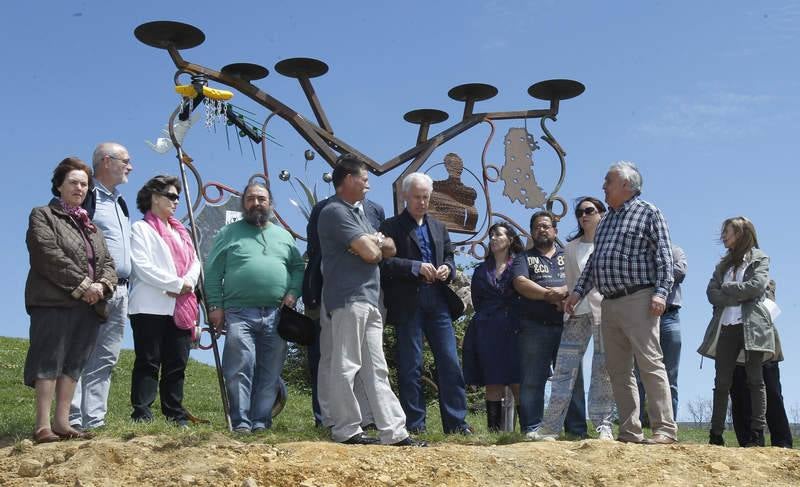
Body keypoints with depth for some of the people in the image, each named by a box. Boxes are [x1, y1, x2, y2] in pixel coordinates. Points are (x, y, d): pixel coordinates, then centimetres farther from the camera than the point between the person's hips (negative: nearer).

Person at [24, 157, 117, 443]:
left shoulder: (91, 226, 24)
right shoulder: (43, 216, 5)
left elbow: (108, 263, 17)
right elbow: (50, 256, -10)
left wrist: (102, 285, -6)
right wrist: (83, 285, -15)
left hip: (89, 305, 6)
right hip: (54, 303, -6)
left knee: (73, 365, 5)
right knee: (50, 362, -9)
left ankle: (62, 423, 8)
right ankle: (43, 426, -10)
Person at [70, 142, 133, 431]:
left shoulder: (120, 202, 23)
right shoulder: (85, 196, -5)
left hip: (119, 291, 9)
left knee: (106, 358, 7)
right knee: (80, 356, -8)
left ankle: (95, 419, 10)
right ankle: (74, 419, -8)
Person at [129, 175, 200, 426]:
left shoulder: (180, 232, 24)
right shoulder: (141, 229, 2)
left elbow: (194, 262, 16)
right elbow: (143, 267, -11)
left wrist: (187, 283, -6)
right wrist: (177, 284, -13)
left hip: (180, 308, 7)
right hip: (151, 307, -7)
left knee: (177, 365, 8)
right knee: (148, 363, -6)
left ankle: (176, 415, 13)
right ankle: (142, 415, -4)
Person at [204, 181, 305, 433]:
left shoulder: (283, 236, 19)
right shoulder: (229, 233, 9)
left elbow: (298, 267, 19)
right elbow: (213, 272, 5)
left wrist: (293, 292, 1)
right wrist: (215, 306, -3)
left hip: (275, 315, 3)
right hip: (239, 313, -3)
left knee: (270, 371, 3)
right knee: (240, 368, -10)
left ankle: (261, 420, 10)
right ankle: (241, 422, -6)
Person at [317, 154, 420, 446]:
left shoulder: (359, 211, 24)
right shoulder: (335, 212, -7)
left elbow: (390, 249, 20)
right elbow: (370, 253, -15)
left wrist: (374, 242, -1)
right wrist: (375, 244, 8)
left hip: (369, 300, 10)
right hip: (348, 299, -10)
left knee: (376, 369, 8)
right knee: (345, 367, -5)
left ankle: (394, 432, 9)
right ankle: (346, 430, 0)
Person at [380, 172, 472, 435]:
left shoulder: (438, 227, 20)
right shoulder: (392, 226, 2)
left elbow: (449, 257, 21)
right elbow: (385, 261, -9)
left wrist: (447, 269, -2)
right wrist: (416, 267, -19)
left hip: (437, 302, 5)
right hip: (407, 304, -5)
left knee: (450, 363, 2)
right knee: (410, 366, 0)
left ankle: (456, 422, 7)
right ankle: (414, 423, 7)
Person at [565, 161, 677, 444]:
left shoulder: (647, 212, 2)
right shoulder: (607, 221, 23)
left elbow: (664, 255, -6)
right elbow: (593, 261, 24)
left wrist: (661, 292, -17)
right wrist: (578, 292, 14)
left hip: (638, 300, -7)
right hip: (609, 304, 8)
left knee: (650, 364, -11)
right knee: (617, 370, 5)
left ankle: (665, 430, -12)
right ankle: (630, 432, 8)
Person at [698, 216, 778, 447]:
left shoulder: (759, 258, 8)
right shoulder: (724, 263, 22)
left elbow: (756, 286, -10)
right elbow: (711, 293, 7)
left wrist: (726, 288, -1)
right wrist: (739, 297, -7)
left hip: (752, 326, -4)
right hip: (726, 327, 5)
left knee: (755, 380, -4)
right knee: (721, 382, 0)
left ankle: (757, 434, -5)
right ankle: (716, 434, 1)